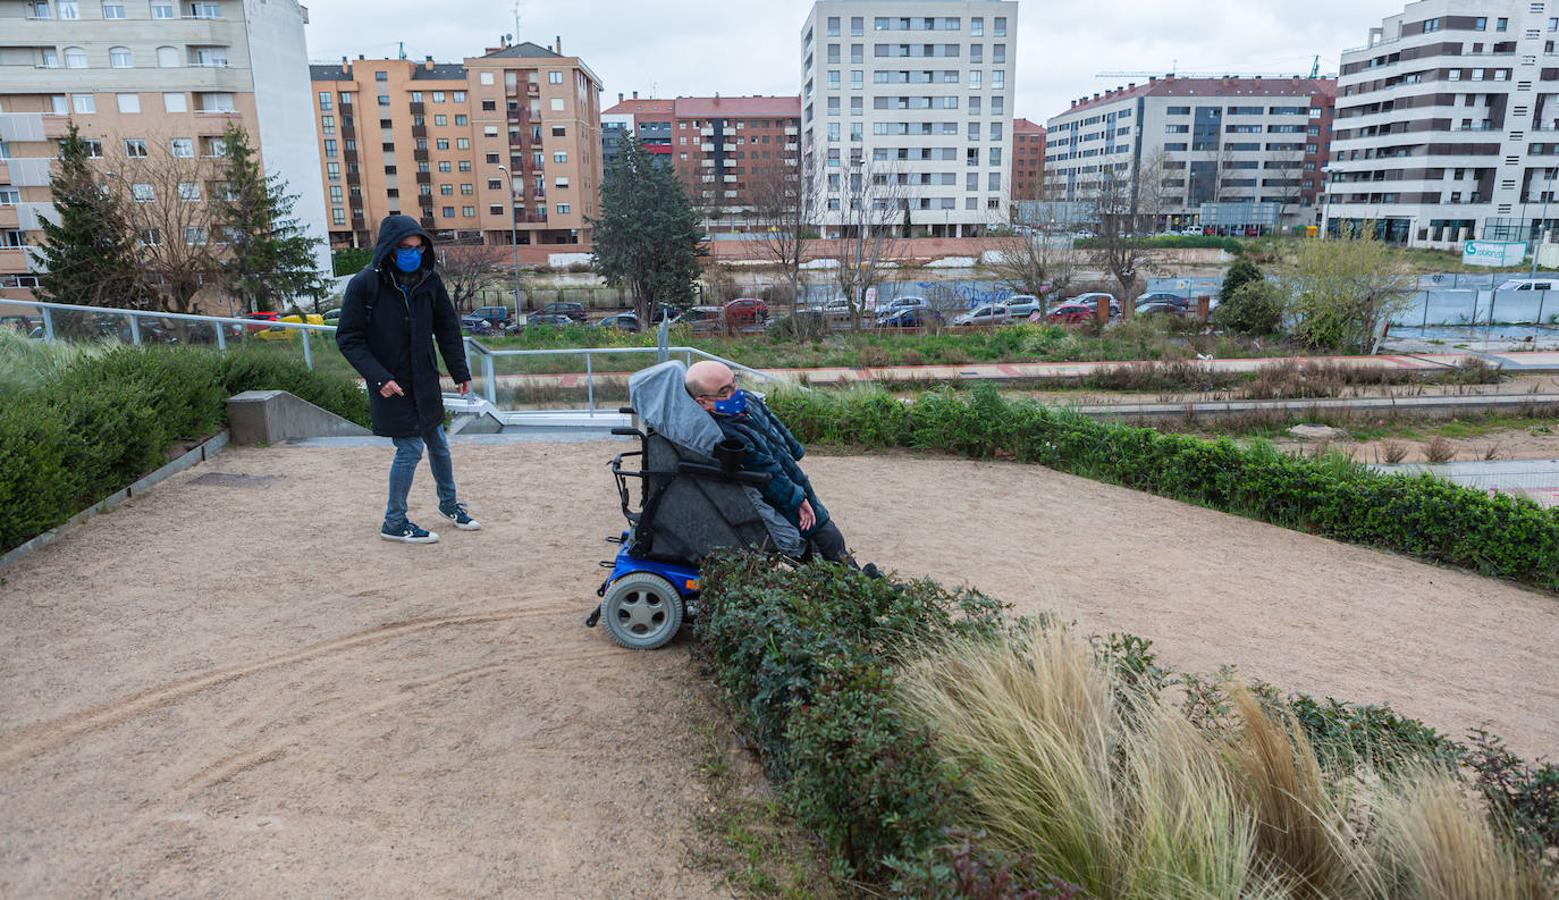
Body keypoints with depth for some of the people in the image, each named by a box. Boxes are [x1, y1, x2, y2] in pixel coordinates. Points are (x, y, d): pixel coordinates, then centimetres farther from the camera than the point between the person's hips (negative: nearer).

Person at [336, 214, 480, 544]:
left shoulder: (429, 280, -2)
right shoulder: (364, 285, -15)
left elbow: (447, 328, 7)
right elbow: (348, 338, -12)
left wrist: (460, 372, 5)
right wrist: (378, 377, -21)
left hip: (425, 381, 5)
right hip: (392, 386, -5)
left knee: (438, 443, 17)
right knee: (410, 449, -3)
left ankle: (448, 503, 38)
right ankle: (394, 523, 15)